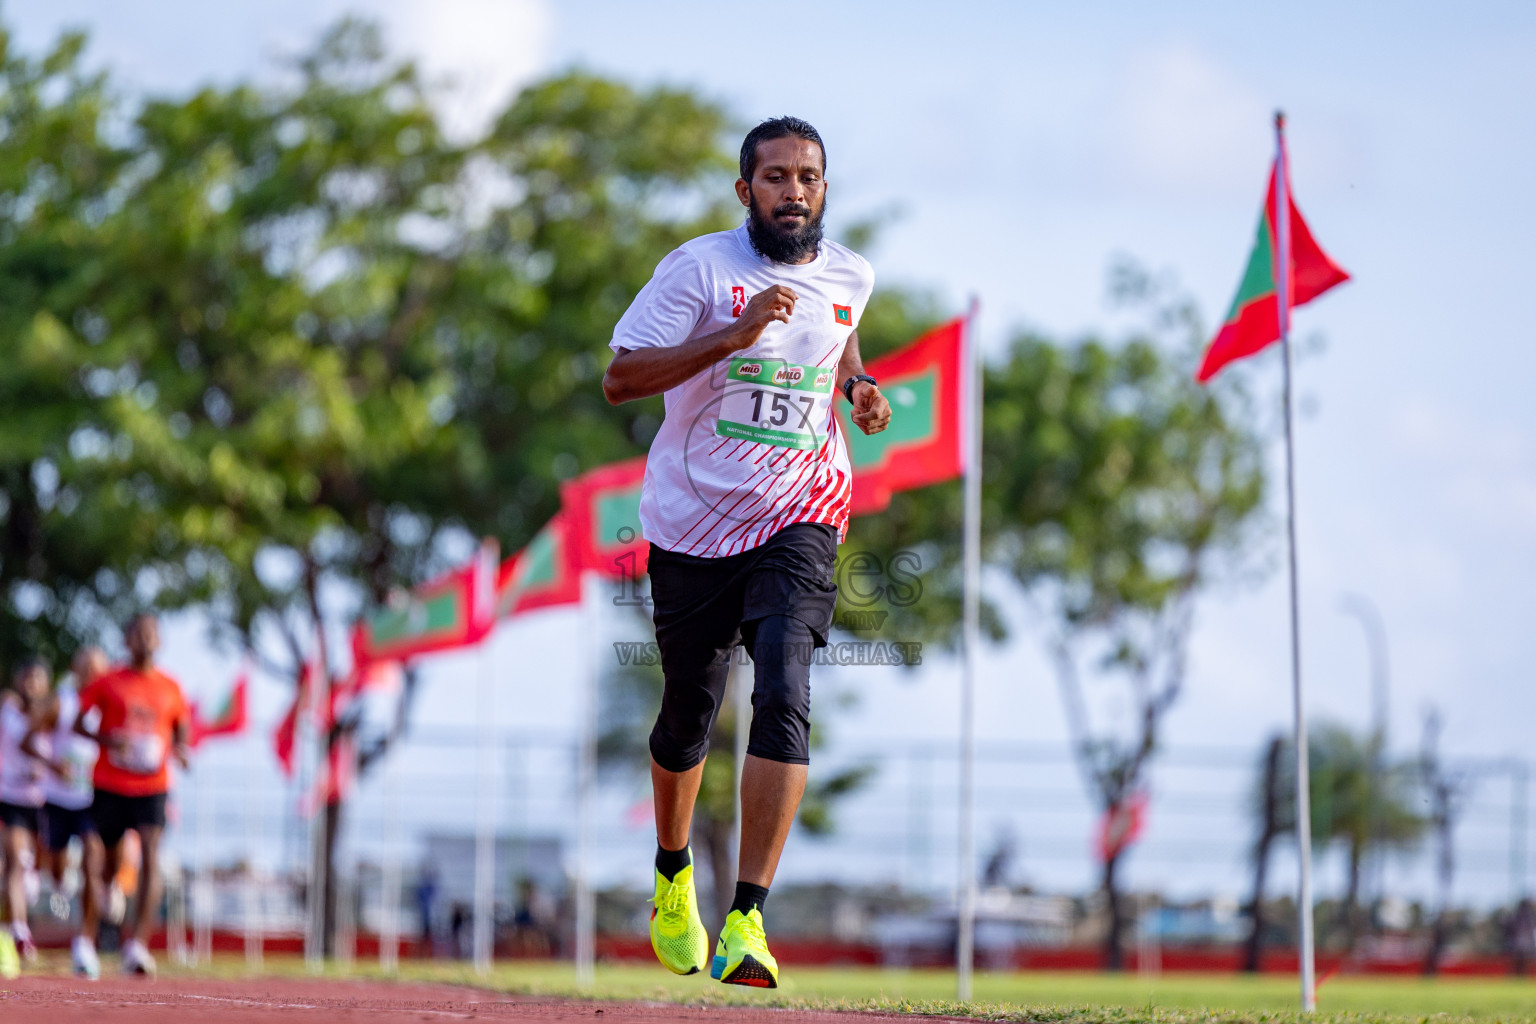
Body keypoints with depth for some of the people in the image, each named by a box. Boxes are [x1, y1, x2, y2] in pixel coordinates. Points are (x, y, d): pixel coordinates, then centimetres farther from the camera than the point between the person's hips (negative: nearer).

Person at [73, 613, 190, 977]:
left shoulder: (171, 688, 8)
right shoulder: (107, 683, 2)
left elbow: (181, 733, 17)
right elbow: (78, 725, 4)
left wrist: (181, 752, -5)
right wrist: (107, 739, -15)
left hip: (152, 786, 1)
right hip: (109, 785, -1)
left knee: (150, 857, -17)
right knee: (105, 862, 4)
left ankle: (136, 943, -19)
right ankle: (87, 936, 25)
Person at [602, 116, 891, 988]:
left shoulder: (849, 278, 5)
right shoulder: (700, 268, -9)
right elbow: (620, 378, -14)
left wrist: (857, 385, 5)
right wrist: (732, 337, -24)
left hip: (799, 518, 1)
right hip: (693, 523, -1)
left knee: (784, 696, -20)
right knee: (689, 713, 11)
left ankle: (748, 920, -24)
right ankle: (673, 878, 41)